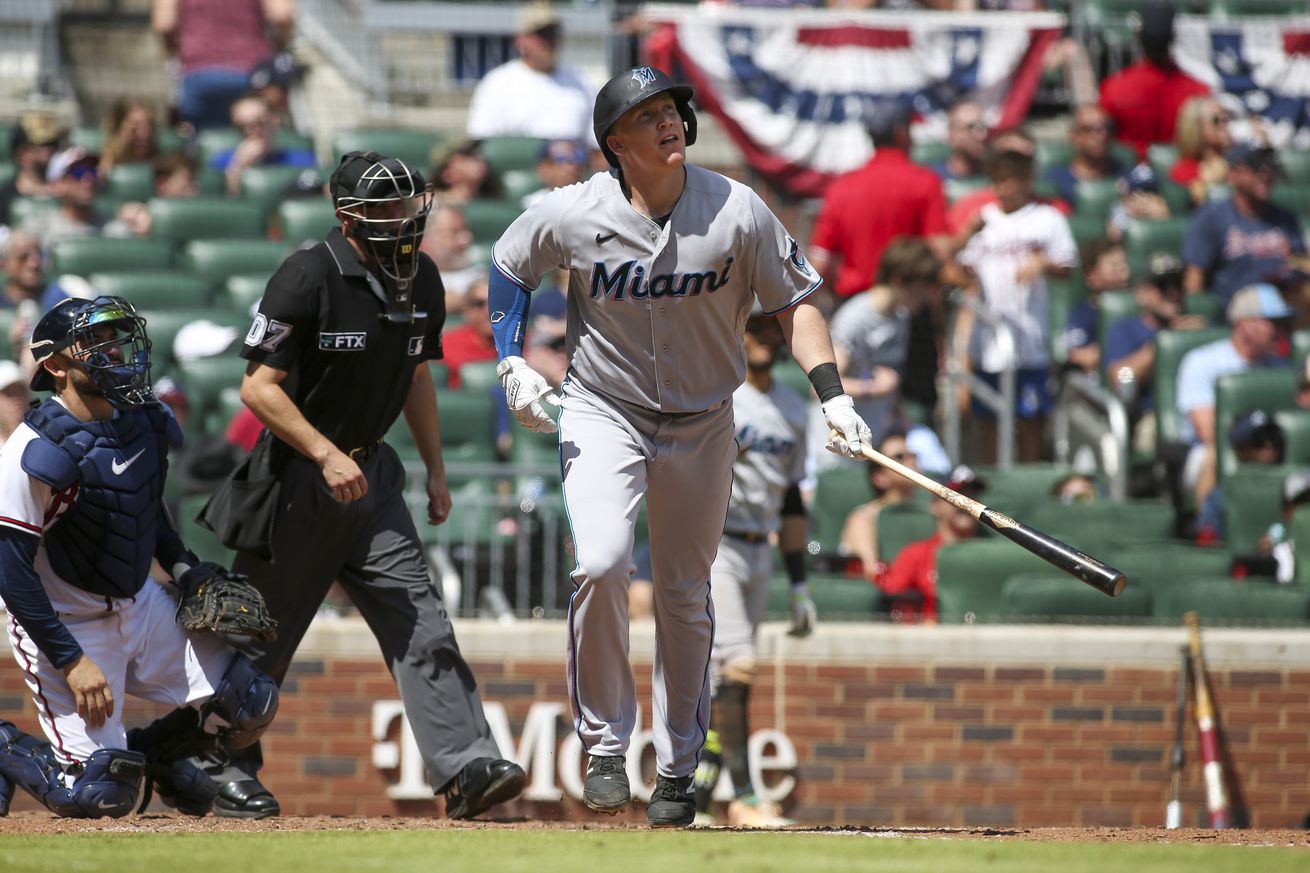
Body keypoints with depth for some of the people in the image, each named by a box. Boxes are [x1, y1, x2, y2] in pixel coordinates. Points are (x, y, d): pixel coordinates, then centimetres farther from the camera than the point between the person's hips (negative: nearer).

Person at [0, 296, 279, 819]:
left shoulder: (145, 421, 0)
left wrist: (183, 566, 4)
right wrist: (72, 662, -24)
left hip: (140, 606, 7)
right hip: (66, 623, -7)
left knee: (251, 704, -2)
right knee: (102, 795, -12)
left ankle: (149, 752, 25)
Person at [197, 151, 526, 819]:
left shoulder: (421, 281, 5)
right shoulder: (308, 279, -17)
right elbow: (258, 387, -18)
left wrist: (436, 471, 17)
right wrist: (326, 454, -26)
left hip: (371, 474, 6)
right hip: (296, 479, -6)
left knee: (420, 624, -7)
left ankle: (466, 768, -16)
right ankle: (228, 769, 22)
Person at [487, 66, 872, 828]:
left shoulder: (737, 212, -14)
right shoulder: (570, 215, -14)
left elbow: (794, 302, -6)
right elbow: (510, 266, 6)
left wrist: (833, 394, -17)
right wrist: (512, 363, -3)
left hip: (701, 422, 1)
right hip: (603, 414, -1)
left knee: (685, 596, 9)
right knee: (602, 565, -22)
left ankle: (678, 767, 23)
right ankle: (606, 744, -7)